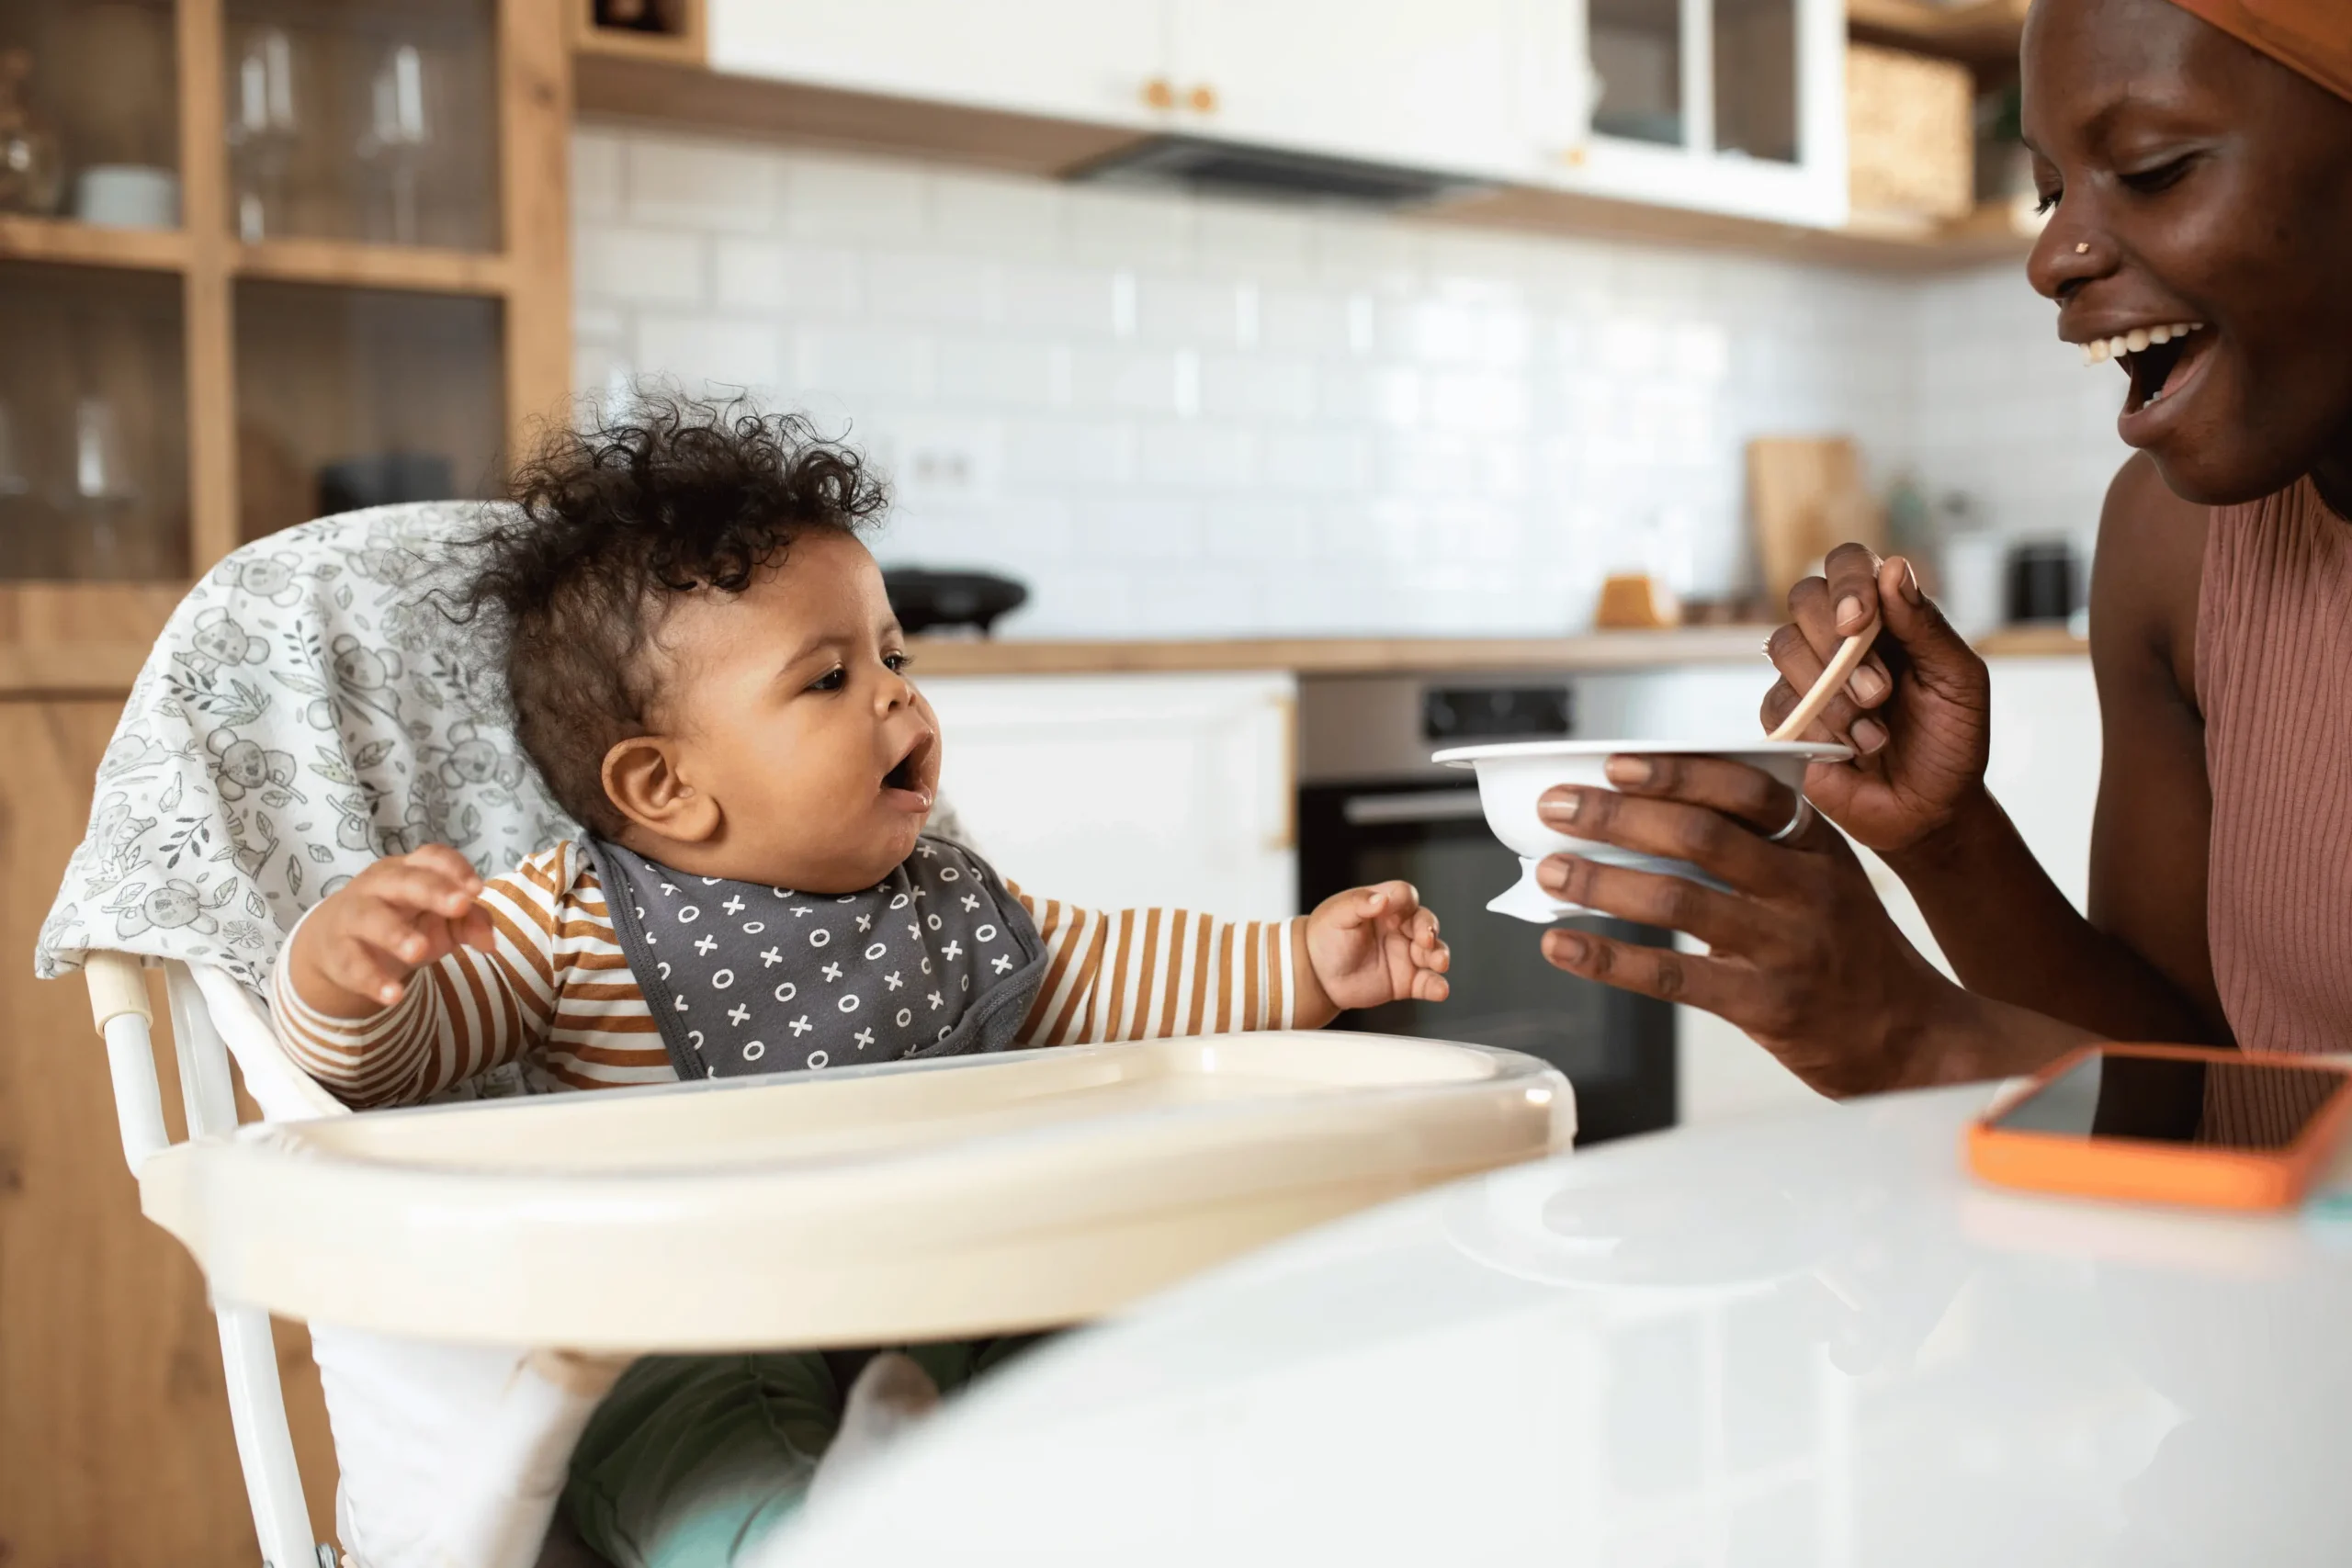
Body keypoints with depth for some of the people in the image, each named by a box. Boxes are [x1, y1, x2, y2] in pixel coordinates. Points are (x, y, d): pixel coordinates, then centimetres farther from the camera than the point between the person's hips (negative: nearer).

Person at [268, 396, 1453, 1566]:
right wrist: (342, 958, -29)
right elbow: (376, 1058, -6)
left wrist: (1301, 965, 12)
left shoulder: (946, 905, 12)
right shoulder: (568, 927, -2)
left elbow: (1101, 975, 21)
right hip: (678, 1344, -4)